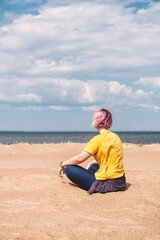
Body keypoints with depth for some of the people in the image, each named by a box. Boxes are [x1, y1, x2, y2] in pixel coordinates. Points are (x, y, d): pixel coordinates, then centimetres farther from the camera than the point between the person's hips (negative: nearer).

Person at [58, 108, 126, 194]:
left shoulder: (98, 139, -15)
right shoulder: (115, 137, 9)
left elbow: (79, 158, -14)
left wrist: (63, 164, 0)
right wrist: (91, 163, 28)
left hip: (107, 183, -9)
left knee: (69, 168, -5)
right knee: (94, 166, 37)